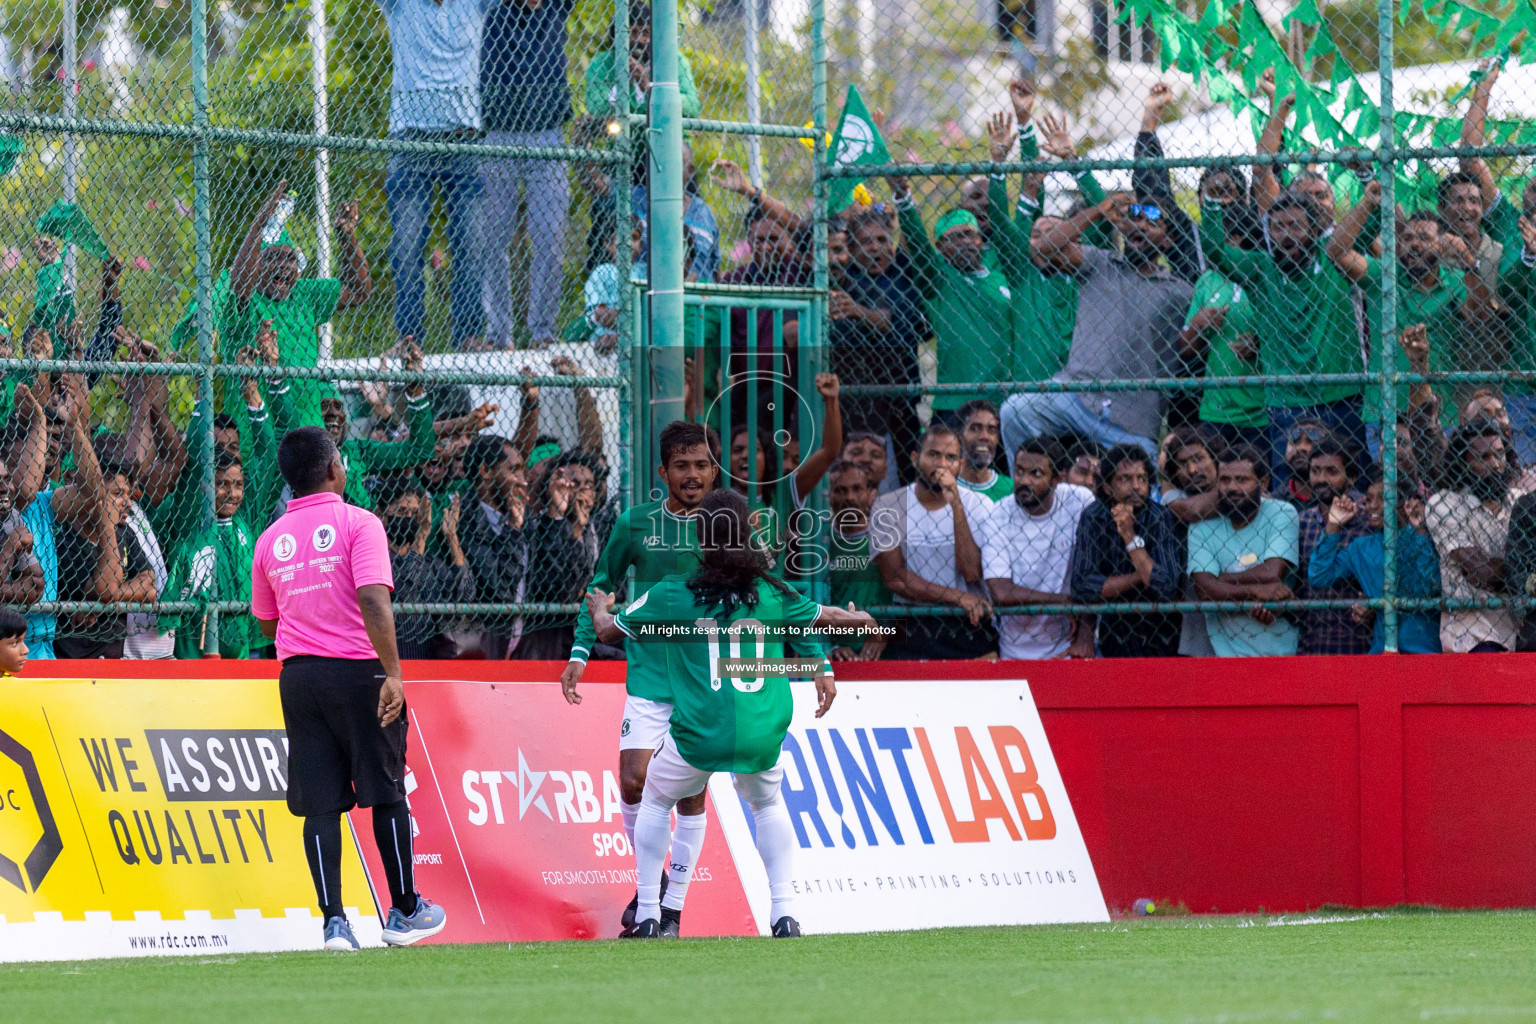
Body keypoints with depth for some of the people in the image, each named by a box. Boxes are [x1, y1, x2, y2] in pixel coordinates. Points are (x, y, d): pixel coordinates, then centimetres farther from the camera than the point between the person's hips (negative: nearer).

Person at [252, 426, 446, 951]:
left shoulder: (271, 539, 8)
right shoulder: (358, 523, -7)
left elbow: (267, 623, 17)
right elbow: (373, 599, -19)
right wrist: (392, 672, -20)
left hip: (297, 674, 4)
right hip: (358, 669, -4)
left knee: (320, 804, 2)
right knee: (386, 793, 9)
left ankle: (334, 921, -6)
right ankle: (405, 911, 17)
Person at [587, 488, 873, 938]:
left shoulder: (670, 595, -2)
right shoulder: (770, 593, 3)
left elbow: (607, 631, 13)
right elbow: (824, 617, 21)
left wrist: (599, 605, 37)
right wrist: (862, 620, 44)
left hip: (698, 733, -2)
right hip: (762, 733, 2)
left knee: (655, 802, 25)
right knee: (767, 804, 29)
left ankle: (648, 915, 20)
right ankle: (784, 913, 16)